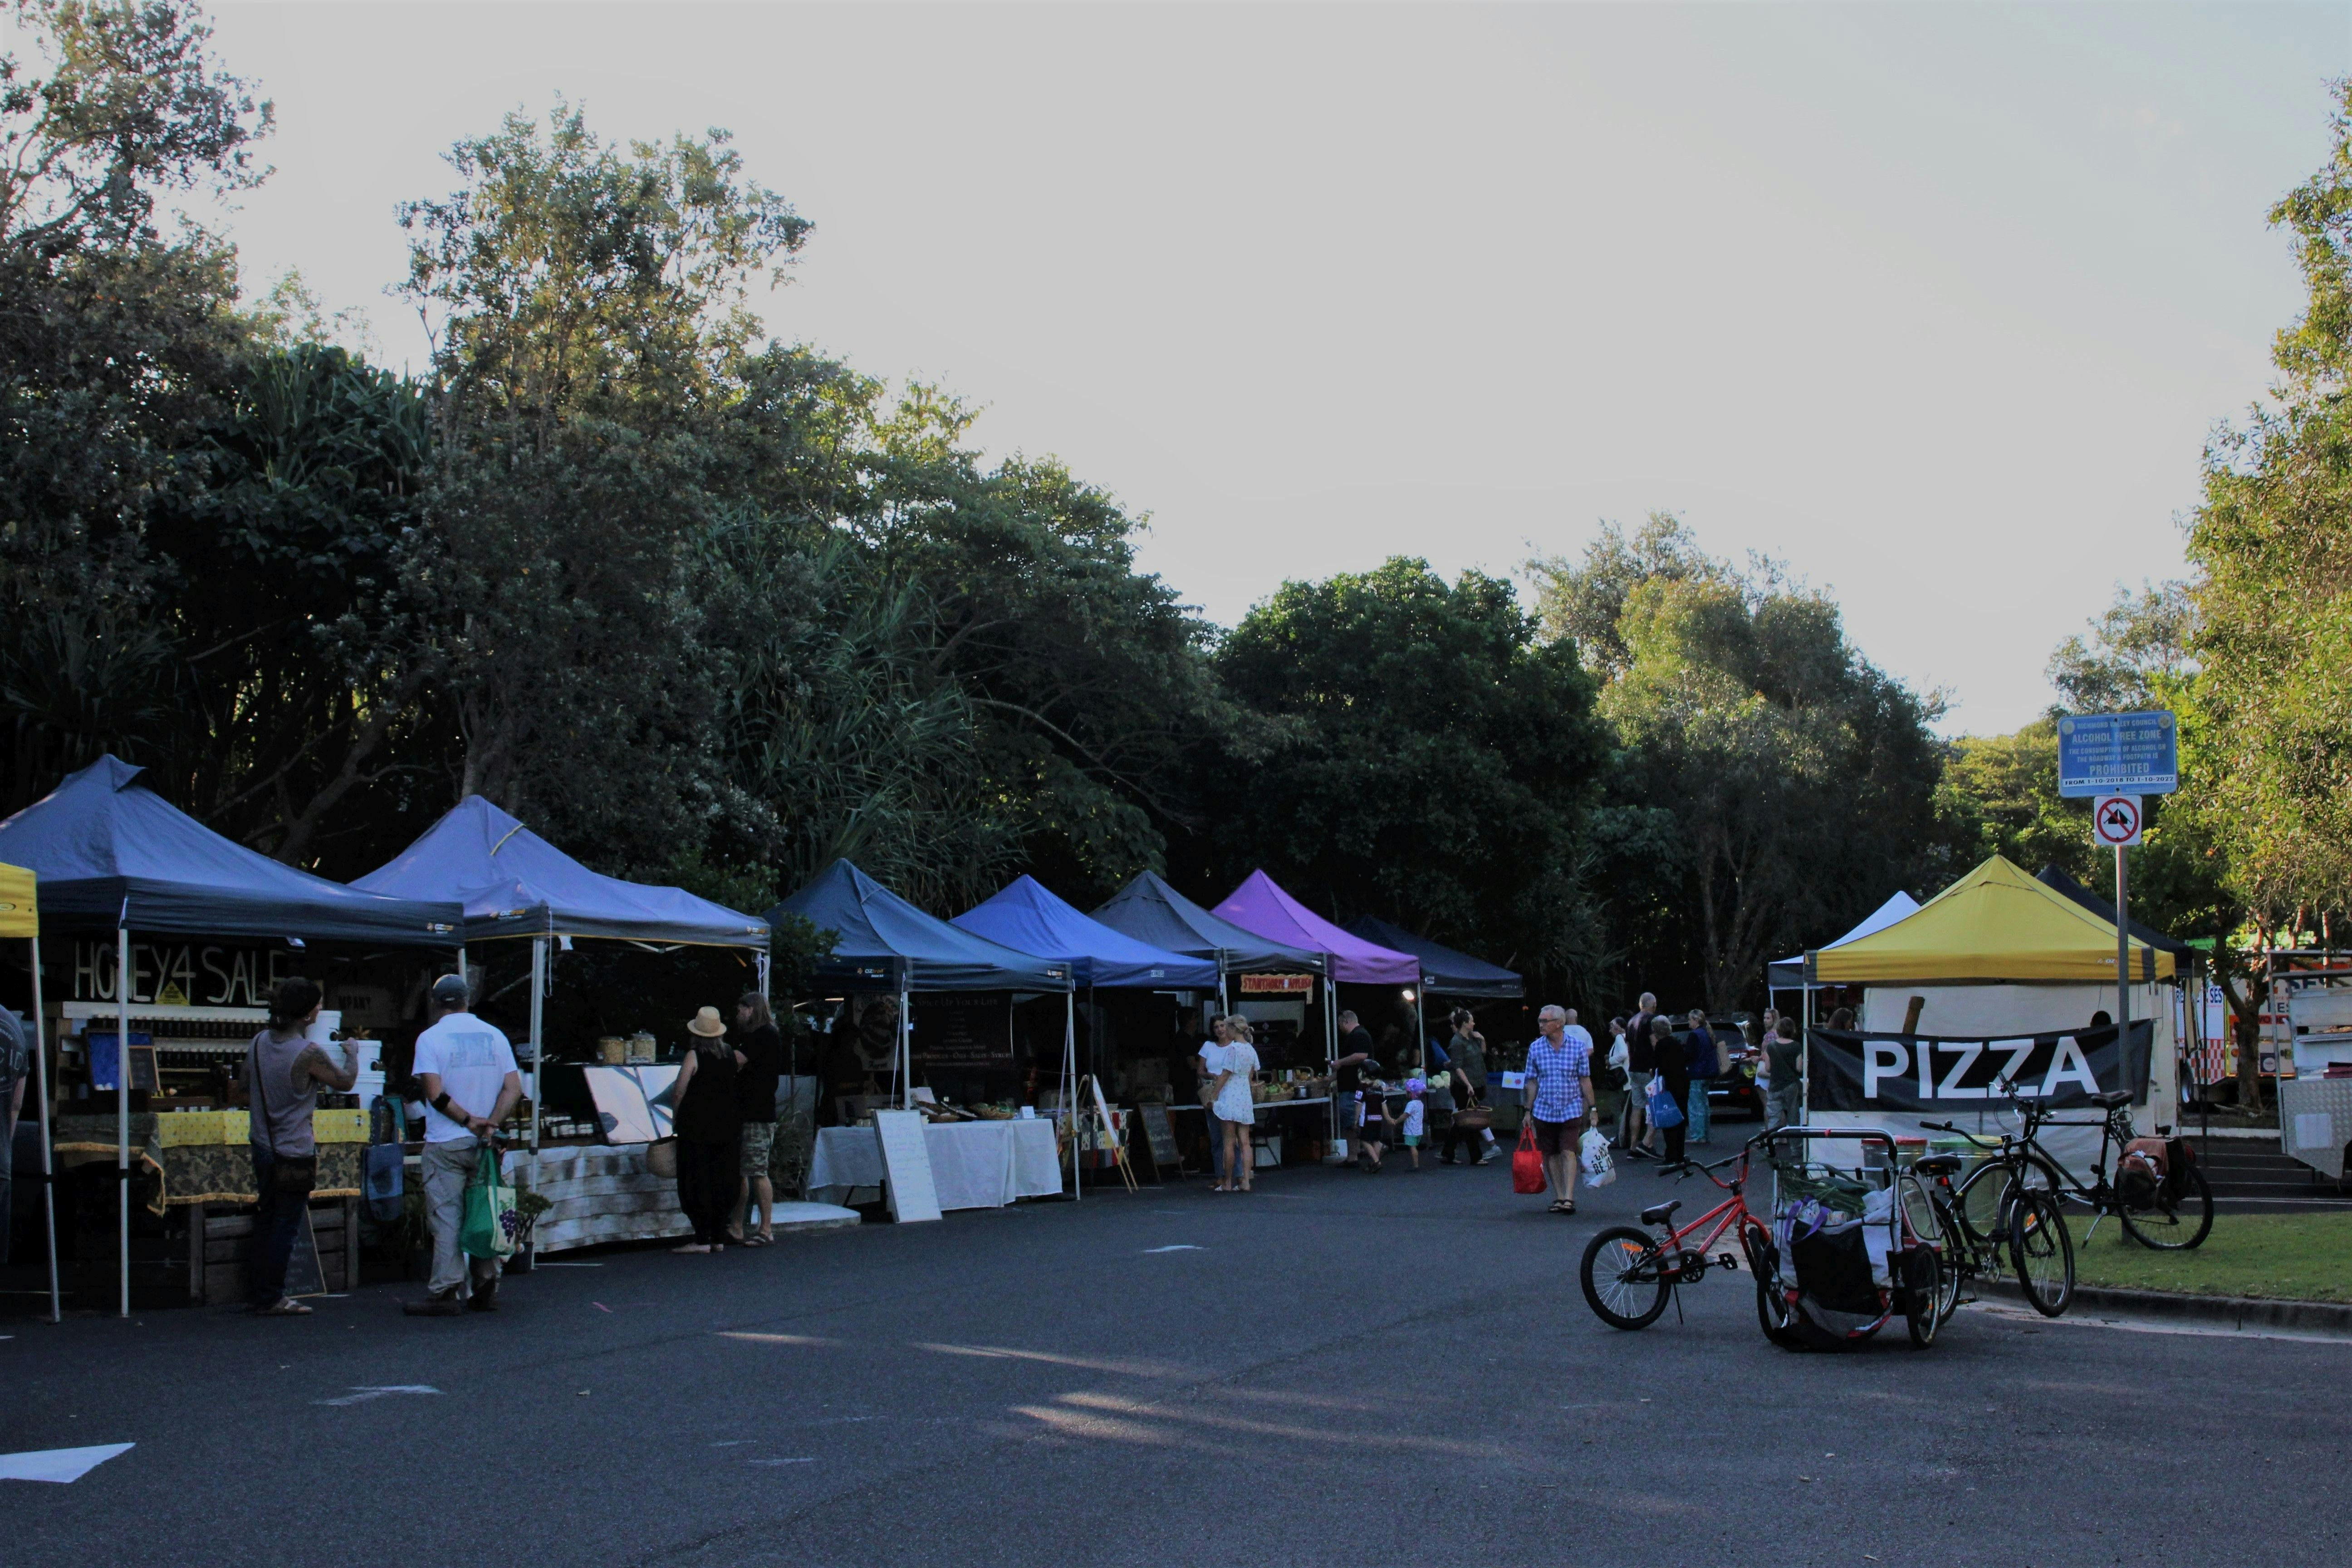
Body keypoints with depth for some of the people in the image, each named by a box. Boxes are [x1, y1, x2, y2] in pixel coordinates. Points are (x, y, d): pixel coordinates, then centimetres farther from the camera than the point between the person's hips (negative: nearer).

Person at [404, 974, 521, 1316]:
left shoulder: (431, 1037, -4)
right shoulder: (495, 1036, 7)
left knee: (446, 1218, -1)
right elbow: (514, 1089, -1)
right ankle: (485, 1290, 12)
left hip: (446, 1144, -4)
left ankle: (446, 1294, -3)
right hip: (484, 1145, 4)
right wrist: (490, 1124, -8)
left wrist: (468, 1121, -9)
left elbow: (435, 1093, -15)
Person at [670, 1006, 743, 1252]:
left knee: (697, 1182, 0)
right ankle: (719, 1238, 12)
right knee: (722, 1181, 10)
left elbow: (679, 1093, -10)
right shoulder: (731, 1056, 3)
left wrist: (675, 1121, 3)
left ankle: (702, 1239, -3)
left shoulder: (694, 1057, -11)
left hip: (697, 1126, -5)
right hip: (728, 1126, 5)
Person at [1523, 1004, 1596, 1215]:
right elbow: (1532, 1082, 7)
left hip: (1571, 1110, -2)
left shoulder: (1578, 1046, -4)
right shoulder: (1535, 1047, 1)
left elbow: (1585, 1080, 3)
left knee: (1568, 1152, -12)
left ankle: (1569, 1198, -12)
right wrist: (1528, 1111, 5)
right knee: (1550, 1155, 6)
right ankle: (1559, 1197, 15)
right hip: (1544, 1111, 2)